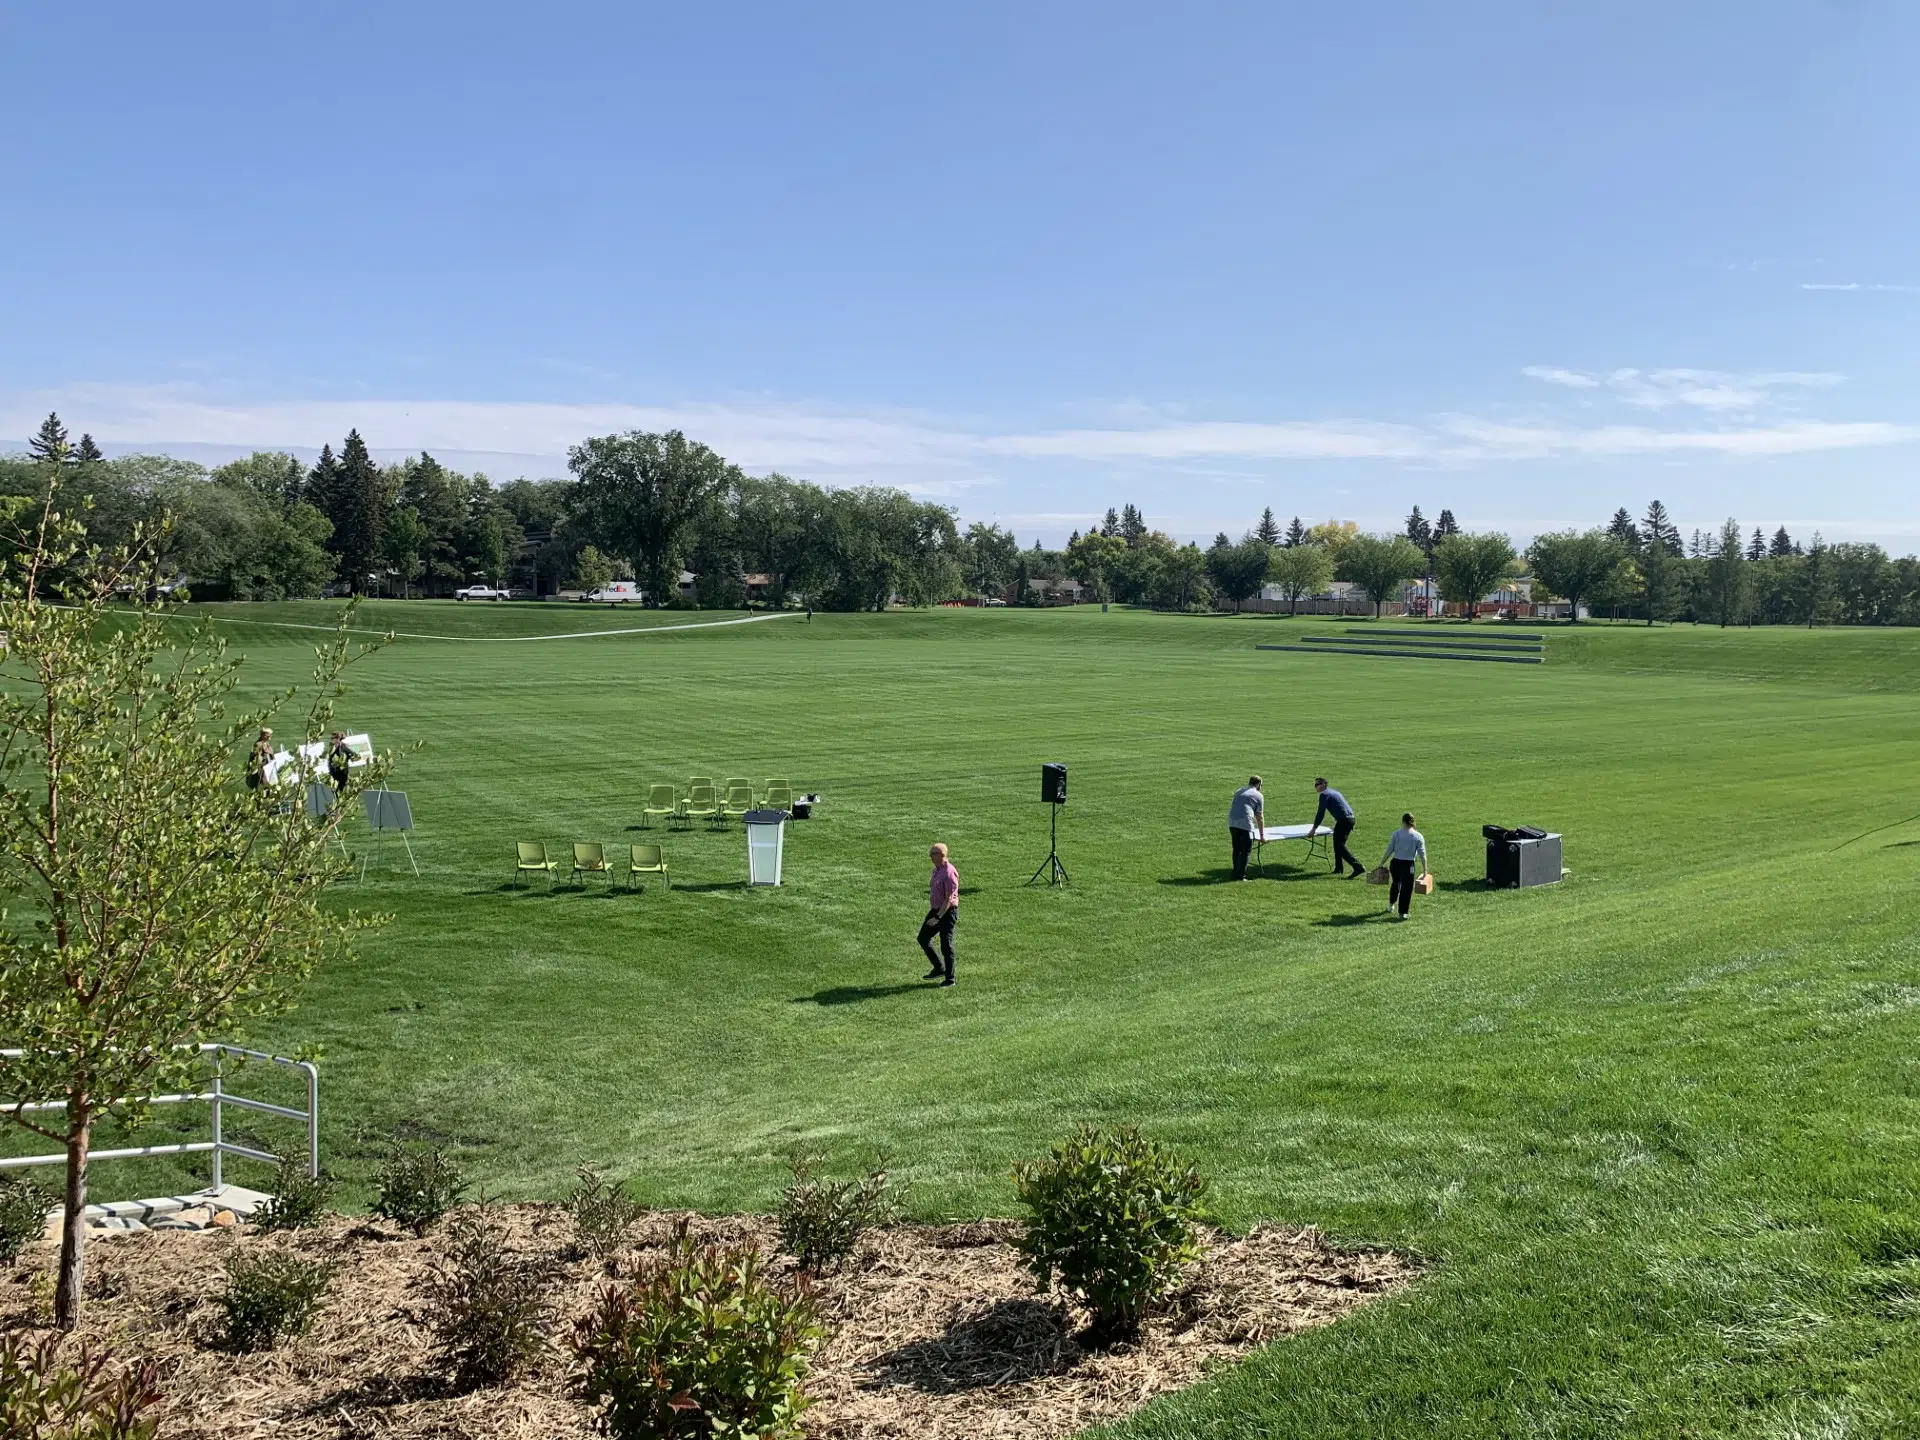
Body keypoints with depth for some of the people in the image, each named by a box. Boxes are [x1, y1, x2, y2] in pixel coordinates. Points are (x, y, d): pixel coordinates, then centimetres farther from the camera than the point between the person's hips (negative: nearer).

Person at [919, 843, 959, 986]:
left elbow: (949, 899, -24)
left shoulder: (949, 873, -22)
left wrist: (937, 918, -26)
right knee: (923, 938, 11)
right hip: (936, 910, 10)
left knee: (946, 946, -1)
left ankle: (949, 978, 11)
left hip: (947, 912, -10)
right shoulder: (937, 869, 7)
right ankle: (939, 968, 23)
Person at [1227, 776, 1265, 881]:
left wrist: (1229, 830, 41)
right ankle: (1240, 875, 0)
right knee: (1246, 851, 2)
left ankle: (1236, 872, 22)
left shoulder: (1239, 791, 25)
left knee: (1237, 849, 17)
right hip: (1245, 823, -6)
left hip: (1232, 822, 6)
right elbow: (1260, 817, 8)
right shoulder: (1258, 796, 9)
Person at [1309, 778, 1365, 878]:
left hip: (1343, 820, -10)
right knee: (1338, 844, 20)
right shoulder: (1334, 792, 23)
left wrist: (1314, 828, -1)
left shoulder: (1324, 794, -5)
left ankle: (1358, 867, -20)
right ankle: (1338, 868, 26)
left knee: (1340, 846, -9)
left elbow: (1321, 813, -7)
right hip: (1351, 818, 10)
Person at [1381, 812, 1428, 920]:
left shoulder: (1396, 834, -3)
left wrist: (1382, 862, 9)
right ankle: (1403, 913, 6)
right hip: (1408, 865, -2)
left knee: (1396, 883, 26)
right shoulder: (1418, 837, -3)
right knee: (1406, 888, 5)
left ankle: (1391, 904, 44)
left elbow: (1389, 851, -2)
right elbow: (1422, 855, -3)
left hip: (1395, 863, 2)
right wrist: (1424, 869, 4)